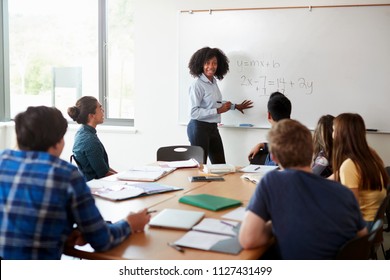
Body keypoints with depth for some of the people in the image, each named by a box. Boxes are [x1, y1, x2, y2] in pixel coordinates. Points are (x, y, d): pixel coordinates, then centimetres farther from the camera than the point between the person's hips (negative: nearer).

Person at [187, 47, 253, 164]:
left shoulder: (214, 81, 7)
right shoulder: (197, 85, -17)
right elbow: (194, 112, -23)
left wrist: (235, 106, 31)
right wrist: (218, 111, -21)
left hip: (213, 128, 8)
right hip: (199, 128, -8)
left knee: (220, 165, 11)